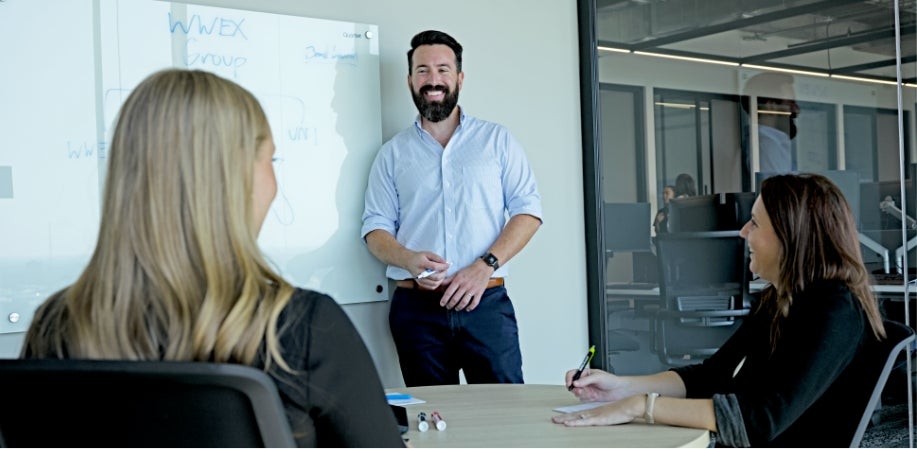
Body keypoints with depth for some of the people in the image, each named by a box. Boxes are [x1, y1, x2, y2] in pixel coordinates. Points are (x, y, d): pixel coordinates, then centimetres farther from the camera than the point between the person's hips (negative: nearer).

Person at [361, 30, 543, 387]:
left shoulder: (496, 139, 9)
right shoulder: (393, 153, 12)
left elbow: (528, 211, 2)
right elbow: (375, 228, 8)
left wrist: (484, 267, -12)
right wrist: (409, 260, -14)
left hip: (486, 303, -1)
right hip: (416, 308, 1)